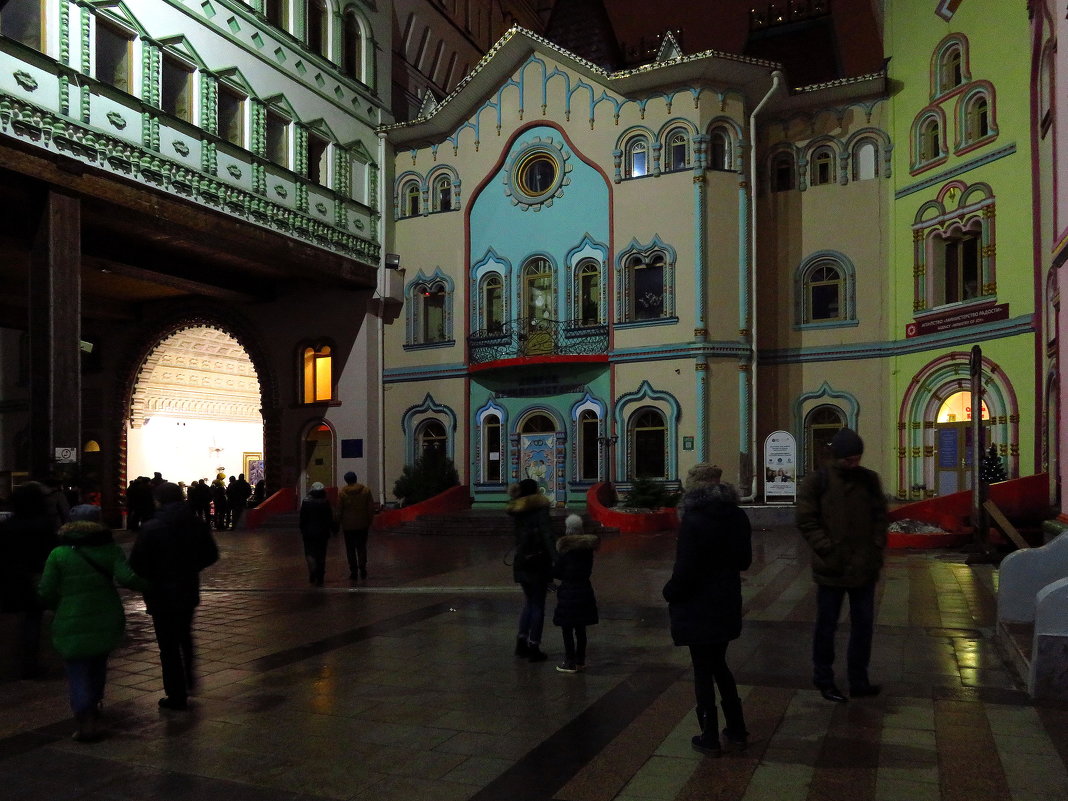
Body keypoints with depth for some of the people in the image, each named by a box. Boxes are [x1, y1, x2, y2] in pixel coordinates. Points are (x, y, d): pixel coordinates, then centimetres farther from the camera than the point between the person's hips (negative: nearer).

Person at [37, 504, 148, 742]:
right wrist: (149, 585, 0)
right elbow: (127, 577, -16)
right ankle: (94, 705, 40)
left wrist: (58, 606, 15)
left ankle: (87, 720, -8)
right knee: (98, 664, 25)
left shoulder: (58, 554, -6)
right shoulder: (109, 549, -3)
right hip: (107, 622, 3)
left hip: (72, 625, -3)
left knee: (78, 671, 4)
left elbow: (46, 593, -5)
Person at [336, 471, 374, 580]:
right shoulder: (365, 490, -1)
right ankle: (362, 568, 1)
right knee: (362, 547, 11)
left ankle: (353, 570, 6)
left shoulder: (342, 492, -6)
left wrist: (338, 523, 6)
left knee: (350, 549, 7)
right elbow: (371, 508, 0)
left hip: (348, 526, -1)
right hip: (362, 525, 2)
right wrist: (369, 521, 10)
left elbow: (339, 510, -4)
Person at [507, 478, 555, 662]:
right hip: (539, 561, -6)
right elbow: (546, 534, -19)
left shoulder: (516, 510, 7)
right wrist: (555, 558, -23)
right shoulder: (540, 508, -10)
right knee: (538, 605, 3)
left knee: (529, 602, 22)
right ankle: (534, 647, 6)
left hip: (521, 562, 6)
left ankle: (521, 641, 21)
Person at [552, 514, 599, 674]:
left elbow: (557, 571, -9)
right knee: (580, 629, 15)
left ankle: (570, 663, 7)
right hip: (585, 590, 6)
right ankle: (580, 661, 22)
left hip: (568, 591, -6)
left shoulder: (564, 546, -14)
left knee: (567, 630, 4)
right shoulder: (588, 546, 2)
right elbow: (588, 569, 11)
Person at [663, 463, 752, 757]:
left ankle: (710, 738, 16)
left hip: (697, 608, -7)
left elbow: (684, 570, -21)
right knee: (718, 665, 22)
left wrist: (670, 592, -4)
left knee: (703, 670, 6)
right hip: (727, 605, 7)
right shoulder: (738, 517, 1)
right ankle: (737, 731, 28)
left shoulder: (693, 521, -21)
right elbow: (744, 560, 10)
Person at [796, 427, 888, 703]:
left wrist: (877, 547, -1)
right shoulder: (817, 481, -8)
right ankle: (823, 679, 25)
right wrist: (826, 548, -14)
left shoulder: (869, 479, 4)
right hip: (831, 567, -3)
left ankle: (859, 681, 25)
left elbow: (880, 515, 9)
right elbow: (806, 519, -8)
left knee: (863, 625, 11)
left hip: (864, 567, 4)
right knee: (827, 626, 9)